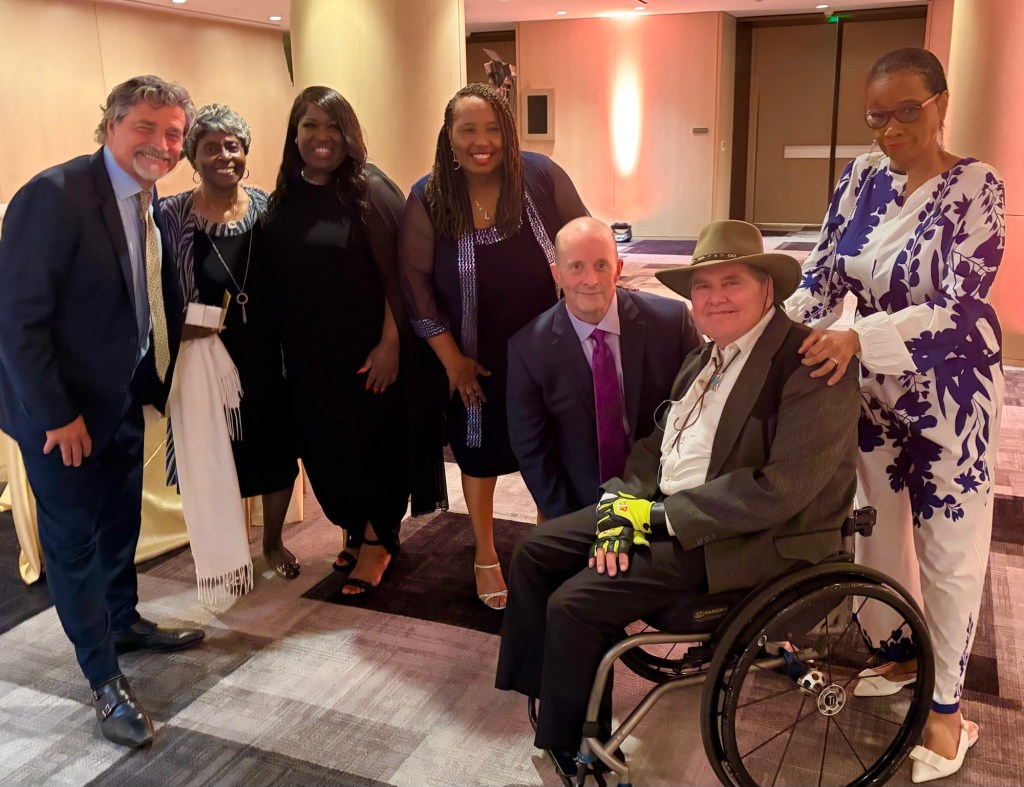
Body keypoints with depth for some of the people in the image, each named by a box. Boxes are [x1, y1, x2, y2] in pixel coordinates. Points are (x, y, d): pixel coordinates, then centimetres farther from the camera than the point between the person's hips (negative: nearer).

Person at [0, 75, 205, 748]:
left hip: (122, 397, 7)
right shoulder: (55, 194, -22)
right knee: (74, 539, 7)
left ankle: (123, 622, 45)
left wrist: (155, 381, 1)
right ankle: (105, 679, 22)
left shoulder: (149, 204, 2)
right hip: (58, 410, -7)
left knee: (121, 522, 21)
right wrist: (56, 415, -20)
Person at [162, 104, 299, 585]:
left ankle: (273, 541, 35)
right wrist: (182, 330, -19)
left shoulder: (266, 207, 0)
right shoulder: (172, 215, -6)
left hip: (268, 357, 2)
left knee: (278, 451, 11)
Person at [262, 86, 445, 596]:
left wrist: (390, 343, -18)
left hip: (367, 352, -5)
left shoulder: (370, 191, -11)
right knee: (324, 447, 14)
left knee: (376, 443, 6)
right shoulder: (284, 199, 5)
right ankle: (357, 531, 35)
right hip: (308, 356, 5)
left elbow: (396, 274, -14)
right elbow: (276, 281, 9)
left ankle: (377, 540, 25)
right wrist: (284, 351, 7)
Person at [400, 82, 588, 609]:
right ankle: (485, 555, 37)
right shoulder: (427, 199, -11)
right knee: (479, 454, 15)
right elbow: (416, 281, -8)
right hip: (476, 361, 0)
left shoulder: (542, 177, -11)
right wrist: (451, 359, -9)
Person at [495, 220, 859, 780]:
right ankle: (544, 695, 21)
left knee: (573, 603, -16)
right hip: (663, 508, 9)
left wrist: (658, 514, -20)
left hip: (747, 540, -9)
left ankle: (565, 748, 10)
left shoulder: (811, 365, -18)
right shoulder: (706, 357, 10)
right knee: (534, 552, 4)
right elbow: (658, 442, 12)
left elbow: (781, 489, -26)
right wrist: (620, 504, -7)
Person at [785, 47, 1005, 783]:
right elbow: (824, 270, -2)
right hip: (875, 388, 5)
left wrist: (856, 337, -36)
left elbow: (957, 309, -24)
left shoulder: (976, 187, -16)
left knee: (949, 551, 6)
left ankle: (948, 708, 22)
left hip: (951, 393, -5)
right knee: (880, 526, 18)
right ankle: (897, 654, 40)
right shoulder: (862, 177, -1)